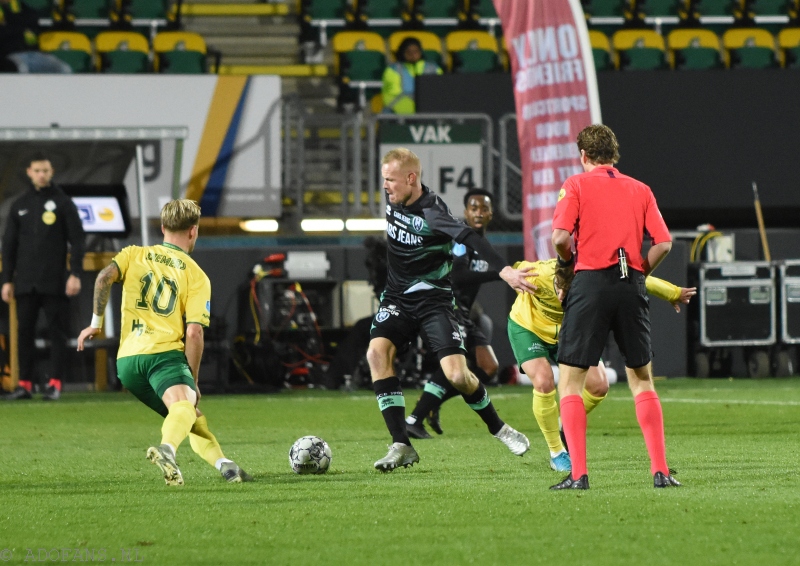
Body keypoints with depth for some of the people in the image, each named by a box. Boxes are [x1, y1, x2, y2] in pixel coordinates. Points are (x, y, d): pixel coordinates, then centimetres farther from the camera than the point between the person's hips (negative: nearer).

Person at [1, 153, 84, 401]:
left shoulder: (62, 202, 2)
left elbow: (77, 240, -1)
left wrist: (75, 274, -10)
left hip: (55, 282, -3)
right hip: (26, 283, 3)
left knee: (57, 332, -3)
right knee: (24, 332, 2)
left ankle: (54, 384, -2)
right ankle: (25, 383, 7)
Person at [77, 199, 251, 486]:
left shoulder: (133, 255, 18)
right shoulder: (197, 276, 8)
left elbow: (105, 277, -4)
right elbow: (193, 333, -2)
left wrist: (96, 323, 5)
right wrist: (193, 381, 5)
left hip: (127, 359, 6)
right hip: (164, 353, -5)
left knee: (191, 417, 22)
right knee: (184, 405, -29)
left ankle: (224, 464, 10)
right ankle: (167, 449, -61)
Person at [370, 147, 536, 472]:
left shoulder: (431, 212, -22)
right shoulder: (391, 198, 0)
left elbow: (470, 238, -37)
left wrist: (503, 270, -52)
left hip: (433, 300, -6)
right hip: (397, 298, 6)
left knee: (458, 376, -16)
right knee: (377, 351, -22)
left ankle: (497, 428, 16)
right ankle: (401, 446, -21)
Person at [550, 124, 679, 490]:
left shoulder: (576, 185, 3)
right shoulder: (640, 189, 13)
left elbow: (560, 237, -11)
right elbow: (663, 243, 3)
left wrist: (565, 266, 9)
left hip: (591, 281, -3)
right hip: (632, 286, 3)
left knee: (569, 381, 4)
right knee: (641, 380, 14)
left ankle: (578, 474, -7)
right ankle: (660, 470, 6)